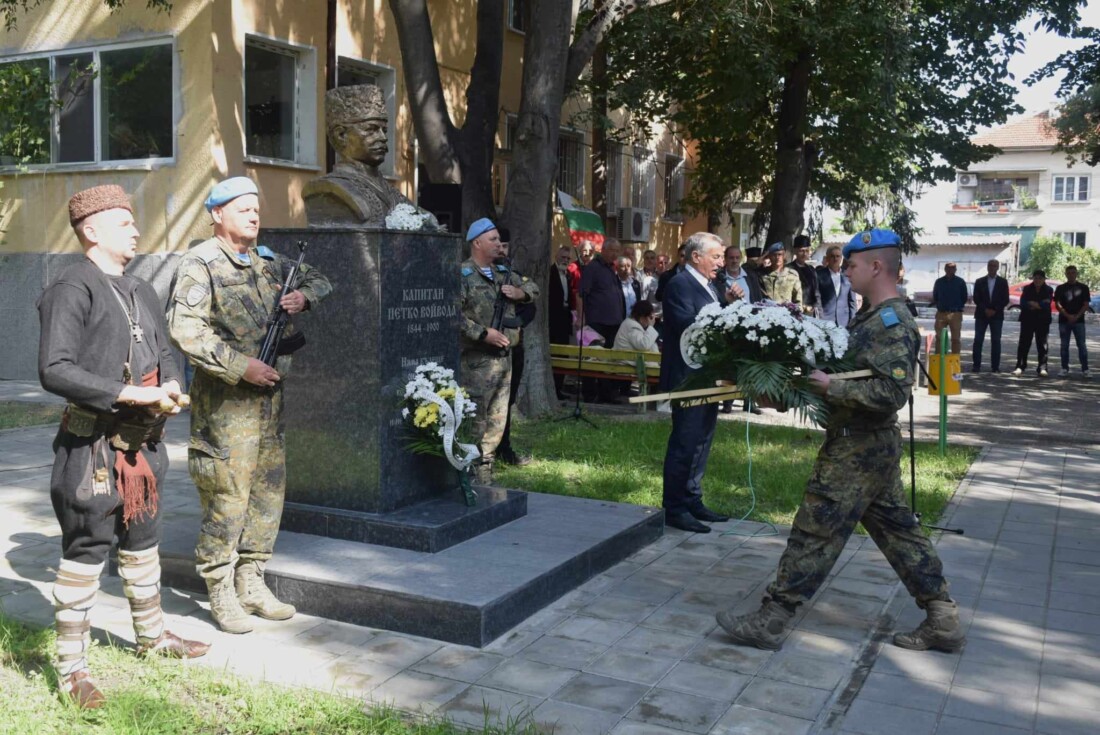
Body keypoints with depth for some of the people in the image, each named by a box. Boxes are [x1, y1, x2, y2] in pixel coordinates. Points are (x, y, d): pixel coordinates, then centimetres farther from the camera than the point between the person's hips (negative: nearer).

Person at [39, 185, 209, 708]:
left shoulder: (141, 292, 13)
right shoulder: (72, 291, -13)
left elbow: (164, 353, 21)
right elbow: (54, 371, -22)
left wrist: (170, 386, -2)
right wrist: (131, 394, -23)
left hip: (142, 442, 8)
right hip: (92, 445, -8)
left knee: (142, 541, 20)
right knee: (85, 551, -1)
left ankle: (152, 635, 37)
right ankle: (71, 668, 11)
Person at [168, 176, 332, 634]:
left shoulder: (269, 262, 13)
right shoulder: (200, 265, -8)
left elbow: (318, 280, 26)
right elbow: (184, 329, -19)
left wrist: (304, 296, 2)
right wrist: (242, 367, -21)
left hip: (269, 395, 7)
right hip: (225, 401, -7)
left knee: (268, 490, 12)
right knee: (227, 498, -3)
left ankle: (251, 584, 25)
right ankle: (222, 594, 11)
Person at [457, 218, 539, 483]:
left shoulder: (504, 272, 15)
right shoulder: (463, 275, -10)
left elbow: (532, 287, 27)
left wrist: (520, 292, 4)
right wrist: (484, 333, -22)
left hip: (504, 356, 8)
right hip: (477, 359, -8)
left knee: (497, 419, 12)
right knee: (475, 419, -5)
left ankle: (486, 471, 22)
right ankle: (474, 475, 2)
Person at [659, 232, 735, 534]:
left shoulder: (709, 285, 15)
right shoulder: (680, 284, -14)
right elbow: (687, 325, -26)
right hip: (688, 377, -10)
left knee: (701, 441, 16)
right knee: (684, 444, -4)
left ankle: (693, 501, 26)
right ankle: (674, 509, 4)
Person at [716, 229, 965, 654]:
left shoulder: (892, 324, -18)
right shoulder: (875, 318, 13)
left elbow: (891, 392, -26)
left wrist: (832, 387, -23)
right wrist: (817, 373, 7)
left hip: (856, 449, -10)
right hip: (872, 445, 10)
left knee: (814, 533, -4)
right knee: (898, 530, 15)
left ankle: (770, 622, 4)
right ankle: (942, 621, 23)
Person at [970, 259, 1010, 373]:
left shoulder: (1003, 282, 6)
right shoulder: (979, 281, 7)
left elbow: (1005, 300, 2)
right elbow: (976, 299, 2)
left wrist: (995, 310, -10)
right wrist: (985, 310, -11)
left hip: (997, 315, 0)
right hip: (981, 315, 0)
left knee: (996, 341, -1)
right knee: (978, 340, -4)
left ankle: (995, 366, 2)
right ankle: (976, 365, -1)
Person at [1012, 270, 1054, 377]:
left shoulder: (1048, 290, 2)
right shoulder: (1027, 289, 6)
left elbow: (1046, 305, -11)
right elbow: (1022, 304, -6)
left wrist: (1033, 304, -8)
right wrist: (1039, 305, -10)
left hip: (1042, 321, -1)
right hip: (1027, 320, 1)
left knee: (1042, 344, 0)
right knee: (1024, 344, -1)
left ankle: (1042, 368, 1)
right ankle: (1020, 367, 1)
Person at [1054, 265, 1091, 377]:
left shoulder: (1083, 288, 6)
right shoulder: (1060, 288, 5)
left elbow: (1086, 305, 2)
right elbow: (1057, 304, -2)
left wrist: (1077, 316, -12)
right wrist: (1068, 316, -14)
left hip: (1079, 320, 0)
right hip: (1064, 321, 1)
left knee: (1082, 345, -3)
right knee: (1064, 346, 3)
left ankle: (1085, 369, -1)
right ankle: (1065, 369, 9)